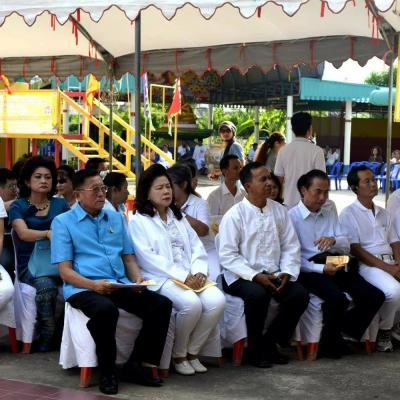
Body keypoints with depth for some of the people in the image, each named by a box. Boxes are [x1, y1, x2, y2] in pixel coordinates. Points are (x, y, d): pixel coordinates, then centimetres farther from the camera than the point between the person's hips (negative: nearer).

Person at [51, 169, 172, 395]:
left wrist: (137, 278, -4)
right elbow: (65, 271, -3)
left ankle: (137, 365, -7)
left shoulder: (116, 218, 19)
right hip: (83, 288, -5)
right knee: (106, 309, -39)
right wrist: (94, 284, -21)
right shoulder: (63, 222, 4)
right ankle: (107, 371, -16)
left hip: (120, 285, 5)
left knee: (162, 304, -19)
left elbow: (129, 257, 19)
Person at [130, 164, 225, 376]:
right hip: (161, 278, -6)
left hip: (192, 277, 6)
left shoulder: (179, 217, 23)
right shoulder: (138, 221, 2)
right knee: (191, 304, -32)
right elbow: (148, 258, -9)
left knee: (217, 301, -22)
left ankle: (192, 351, -3)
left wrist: (199, 272, -7)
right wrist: (182, 276, -16)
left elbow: (197, 247, 15)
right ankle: (178, 355, -8)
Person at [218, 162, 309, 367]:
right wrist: (255, 276, -21)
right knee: (258, 294, -35)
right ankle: (255, 349, -9)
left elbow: (291, 246, 9)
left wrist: (287, 272, -9)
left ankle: (271, 342, 1)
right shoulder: (234, 215, -6)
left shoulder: (279, 211, 9)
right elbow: (227, 255, -11)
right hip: (241, 276, -5)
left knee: (300, 294, -20)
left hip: (273, 274, 5)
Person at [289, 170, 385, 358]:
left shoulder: (330, 209, 16)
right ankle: (330, 343, -4)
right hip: (310, 269, -6)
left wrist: (333, 240, -12)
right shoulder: (292, 216, -1)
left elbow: (346, 246, 12)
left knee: (375, 296, -13)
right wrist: (322, 269, -21)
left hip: (335, 265, 6)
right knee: (338, 299, -32)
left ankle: (343, 331, 9)